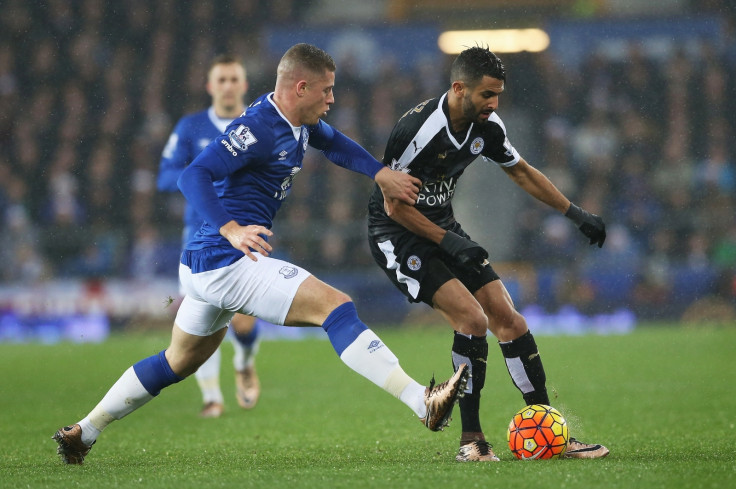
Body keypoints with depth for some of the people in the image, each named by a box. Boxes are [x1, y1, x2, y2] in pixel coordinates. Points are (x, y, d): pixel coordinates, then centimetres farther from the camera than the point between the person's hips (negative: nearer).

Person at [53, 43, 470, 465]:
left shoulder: (296, 122, 10)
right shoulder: (258, 129, -19)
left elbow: (333, 142, 30)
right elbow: (193, 177, -26)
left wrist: (382, 174, 16)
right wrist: (231, 230, -39)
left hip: (205, 267, 11)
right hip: (228, 265, -11)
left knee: (179, 363, 24)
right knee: (337, 307, -17)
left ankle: (82, 433, 32)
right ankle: (423, 403, -26)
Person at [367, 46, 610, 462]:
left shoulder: (487, 126, -4)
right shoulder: (416, 129, -26)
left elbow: (521, 171, 15)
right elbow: (393, 204, -19)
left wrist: (575, 213, 15)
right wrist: (448, 242, -21)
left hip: (443, 227, 7)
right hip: (397, 235, -7)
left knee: (508, 319, -2)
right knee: (472, 318, -22)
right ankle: (472, 439, -10)